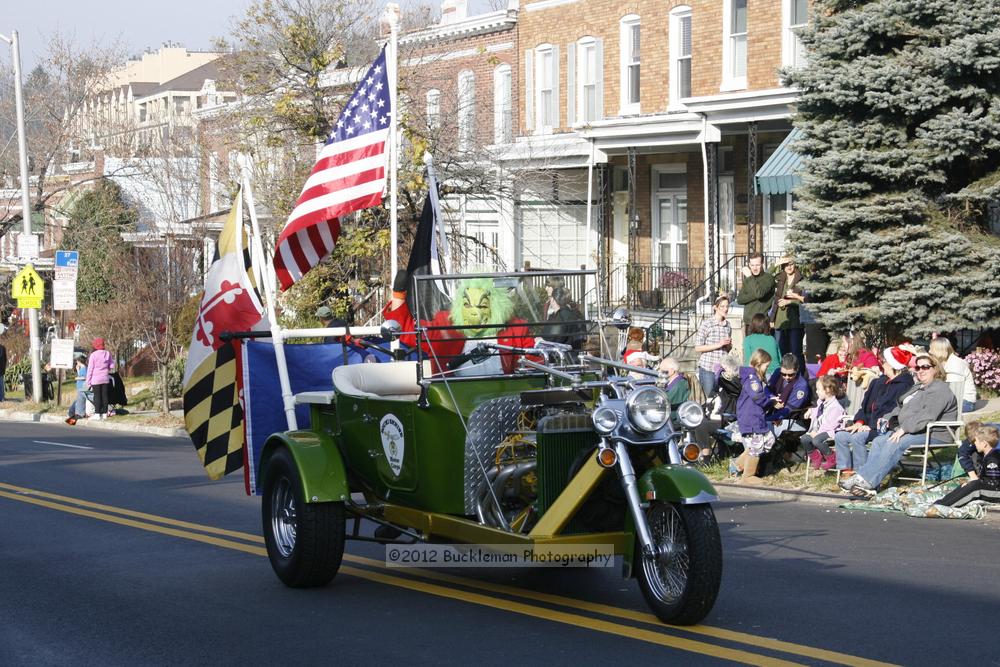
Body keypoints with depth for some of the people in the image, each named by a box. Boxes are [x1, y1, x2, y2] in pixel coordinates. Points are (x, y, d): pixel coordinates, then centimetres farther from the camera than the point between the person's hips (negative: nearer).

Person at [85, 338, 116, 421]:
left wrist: (88, 382, -2)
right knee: (104, 395, 7)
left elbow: (90, 369, -7)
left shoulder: (93, 355, -10)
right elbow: (112, 366, 5)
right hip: (105, 379, 4)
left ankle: (97, 414, -2)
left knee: (97, 396, 0)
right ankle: (104, 413, 10)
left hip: (96, 379, -4)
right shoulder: (108, 354, 1)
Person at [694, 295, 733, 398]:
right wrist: (718, 345, -16)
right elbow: (697, 348, -10)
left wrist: (729, 345, -1)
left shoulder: (728, 325, 10)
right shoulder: (707, 324, -7)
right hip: (707, 367, -5)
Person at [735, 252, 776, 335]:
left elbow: (759, 293, -23)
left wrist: (750, 277, -15)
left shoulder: (768, 278, -5)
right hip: (748, 323, 6)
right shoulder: (747, 279, 15)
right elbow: (739, 299, 6)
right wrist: (754, 295, -10)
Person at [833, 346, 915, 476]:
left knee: (858, 437, -30)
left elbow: (894, 411, -17)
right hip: (869, 425, 9)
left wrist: (871, 426, -20)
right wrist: (859, 421, 3)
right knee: (840, 436, -6)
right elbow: (865, 404, 20)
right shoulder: (879, 382, 20)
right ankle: (846, 471, -11)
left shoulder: (904, 385, -9)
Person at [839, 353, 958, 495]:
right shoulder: (918, 387, 25)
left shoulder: (940, 390, -9)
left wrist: (904, 429, -26)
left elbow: (927, 415, -22)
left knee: (894, 445, -30)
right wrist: (888, 419, 8)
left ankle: (867, 480, -34)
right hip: (909, 430, 10)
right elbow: (901, 408, 28)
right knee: (879, 441, -10)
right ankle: (870, 486, -23)